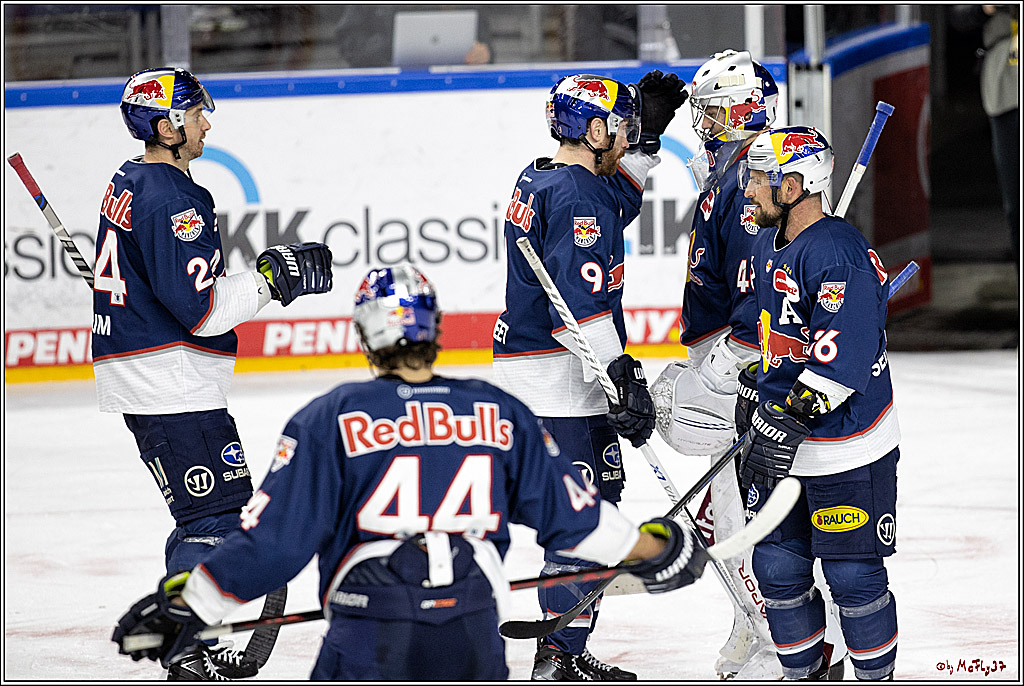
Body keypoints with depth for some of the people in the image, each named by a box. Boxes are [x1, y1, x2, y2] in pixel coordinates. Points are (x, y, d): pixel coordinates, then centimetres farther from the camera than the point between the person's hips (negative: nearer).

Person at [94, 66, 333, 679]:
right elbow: (201, 308, -23)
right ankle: (189, 657, -10)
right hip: (171, 378, -11)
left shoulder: (130, 185, 14)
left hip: (136, 371, 11)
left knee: (207, 512, 17)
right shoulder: (172, 198, -19)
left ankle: (185, 646, 21)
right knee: (217, 514, -9)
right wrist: (271, 278, -13)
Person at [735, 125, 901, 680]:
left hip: (847, 451, -8)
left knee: (853, 575, 0)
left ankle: (877, 677, 14)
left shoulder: (840, 255, -21)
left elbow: (841, 359, -27)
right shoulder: (768, 244, 9)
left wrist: (789, 421, -29)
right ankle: (803, 675, 24)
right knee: (777, 568, 10)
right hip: (780, 444, 8)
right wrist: (759, 401, 21)